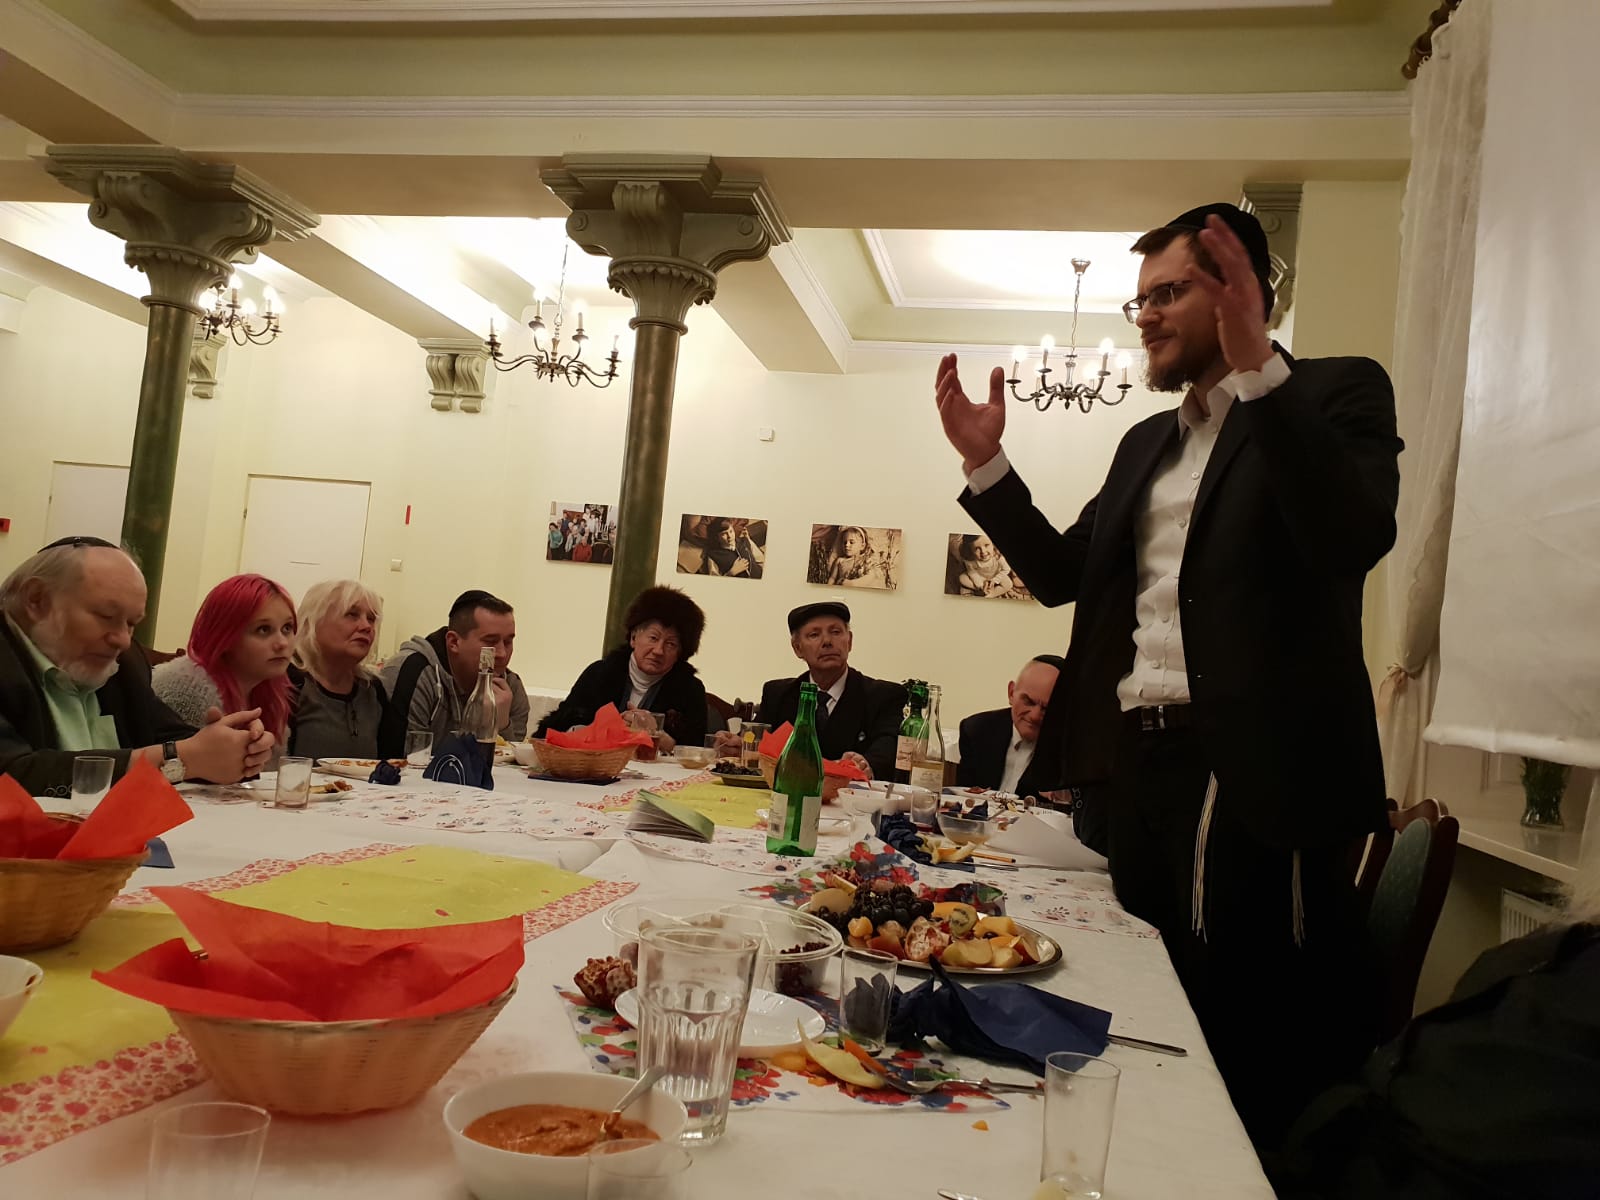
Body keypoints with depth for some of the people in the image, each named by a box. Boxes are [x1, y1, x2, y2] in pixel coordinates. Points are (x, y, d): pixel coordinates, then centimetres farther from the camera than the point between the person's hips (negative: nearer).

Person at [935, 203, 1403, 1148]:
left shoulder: (1336, 392, 1)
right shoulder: (1147, 441, 21)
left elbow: (1356, 537, -18)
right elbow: (1062, 574, 17)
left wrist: (1257, 369, -24)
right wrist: (986, 464, 7)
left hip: (1254, 771, -6)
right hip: (1140, 764, 7)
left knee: (1265, 1054, 0)